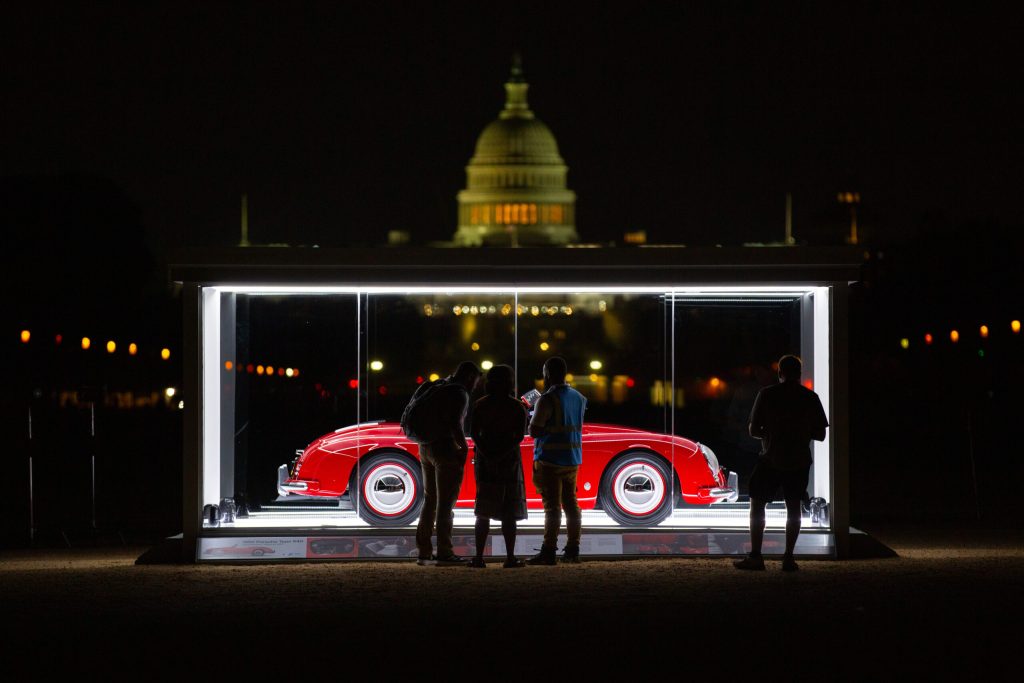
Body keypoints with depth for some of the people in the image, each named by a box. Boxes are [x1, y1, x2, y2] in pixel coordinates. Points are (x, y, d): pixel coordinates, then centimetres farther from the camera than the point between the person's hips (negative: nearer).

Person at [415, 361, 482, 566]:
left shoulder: (439, 389, 16)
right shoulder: (460, 394, -11)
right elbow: (454, 424, -23)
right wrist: (465, 448, -13)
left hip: (426, 447, 9)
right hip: (445, 449, -9)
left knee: (430, 500, 13)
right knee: (445, 502, -5)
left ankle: (423, 552, 12)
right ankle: (444, 553, -7)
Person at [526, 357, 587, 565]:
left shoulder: (547, 399, -14)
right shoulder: (578, 398, 10)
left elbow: (534, 431, -18)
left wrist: (533, 419, 5)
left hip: (550, 460, -7)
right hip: (573, 460, 7)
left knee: (552, 506, -7)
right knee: (571, 504, 11)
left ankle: (548, 552, -8)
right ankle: (572, 550, 12)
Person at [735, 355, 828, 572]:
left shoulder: (767, 395, -6)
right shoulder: (811, 398, 1)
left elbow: (753, 430, -5)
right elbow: (820, 434, 3)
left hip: (772, 459, -2)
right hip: (800, 461, 2)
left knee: (757, 504, 7)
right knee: (793, 507, 10)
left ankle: (755, 556, 1)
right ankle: (788, 558, 6)